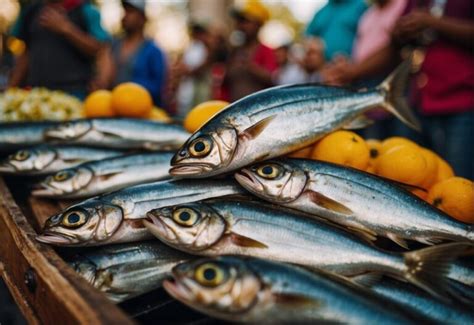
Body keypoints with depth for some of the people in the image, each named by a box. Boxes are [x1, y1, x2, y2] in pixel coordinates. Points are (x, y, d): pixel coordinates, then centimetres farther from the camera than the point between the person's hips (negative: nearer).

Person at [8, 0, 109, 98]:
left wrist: (66, 28, -17)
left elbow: (99, 51, -10)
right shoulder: (31, 12, 14)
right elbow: (25, 54, 20)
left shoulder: (86, 11, -1)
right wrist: (11, 89, 16)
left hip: (72, 93, -4)